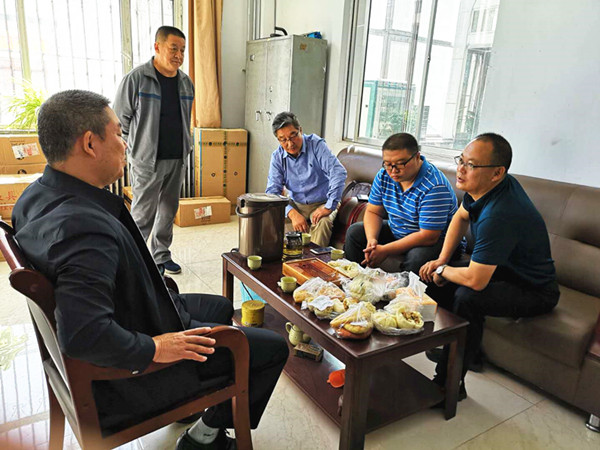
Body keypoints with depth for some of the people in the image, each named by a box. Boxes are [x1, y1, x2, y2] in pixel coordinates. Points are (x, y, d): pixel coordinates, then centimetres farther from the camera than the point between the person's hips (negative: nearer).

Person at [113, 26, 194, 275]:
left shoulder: (185, 82, 10)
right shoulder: (136, 78, -9)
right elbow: (121, 118, -3)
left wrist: (184, 148, 14)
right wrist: (137, 146, 0)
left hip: (177, 160, 6)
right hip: (147, 161, -6)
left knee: (168, 211, 13)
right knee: (143, 214, -2)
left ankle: (161, 256, 28)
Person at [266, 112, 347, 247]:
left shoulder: (316, 144, -12)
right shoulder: (277, 157, -2)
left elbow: (338, 173, -23)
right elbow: (273, 190, -11)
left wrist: (329, 207, -30)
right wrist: (292, 213, -29)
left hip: (321, 203, -3)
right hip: (296, 204, 3)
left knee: (323, 222, -35)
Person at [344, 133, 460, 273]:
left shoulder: (434, 187, -29)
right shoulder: (384, 175, -7)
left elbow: (428, 237, -29)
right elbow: (373, 212, 1)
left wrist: (385, 250, -29)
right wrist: (372, 240, -20)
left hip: (434, 240, -7)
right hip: (395, 231, 7)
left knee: (416, 258, -38)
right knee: (355, 232, -2)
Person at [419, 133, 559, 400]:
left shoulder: (498, 215, -38)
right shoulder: (482, 186, -10)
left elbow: (475, 280, -36)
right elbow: (461, 217, 10)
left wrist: (442, 271, -14)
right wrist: (441, 260, 1)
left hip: (533, 291, -9)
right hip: (500, 268, 9)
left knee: (467, 298, -33)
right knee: (433, 278, 1)